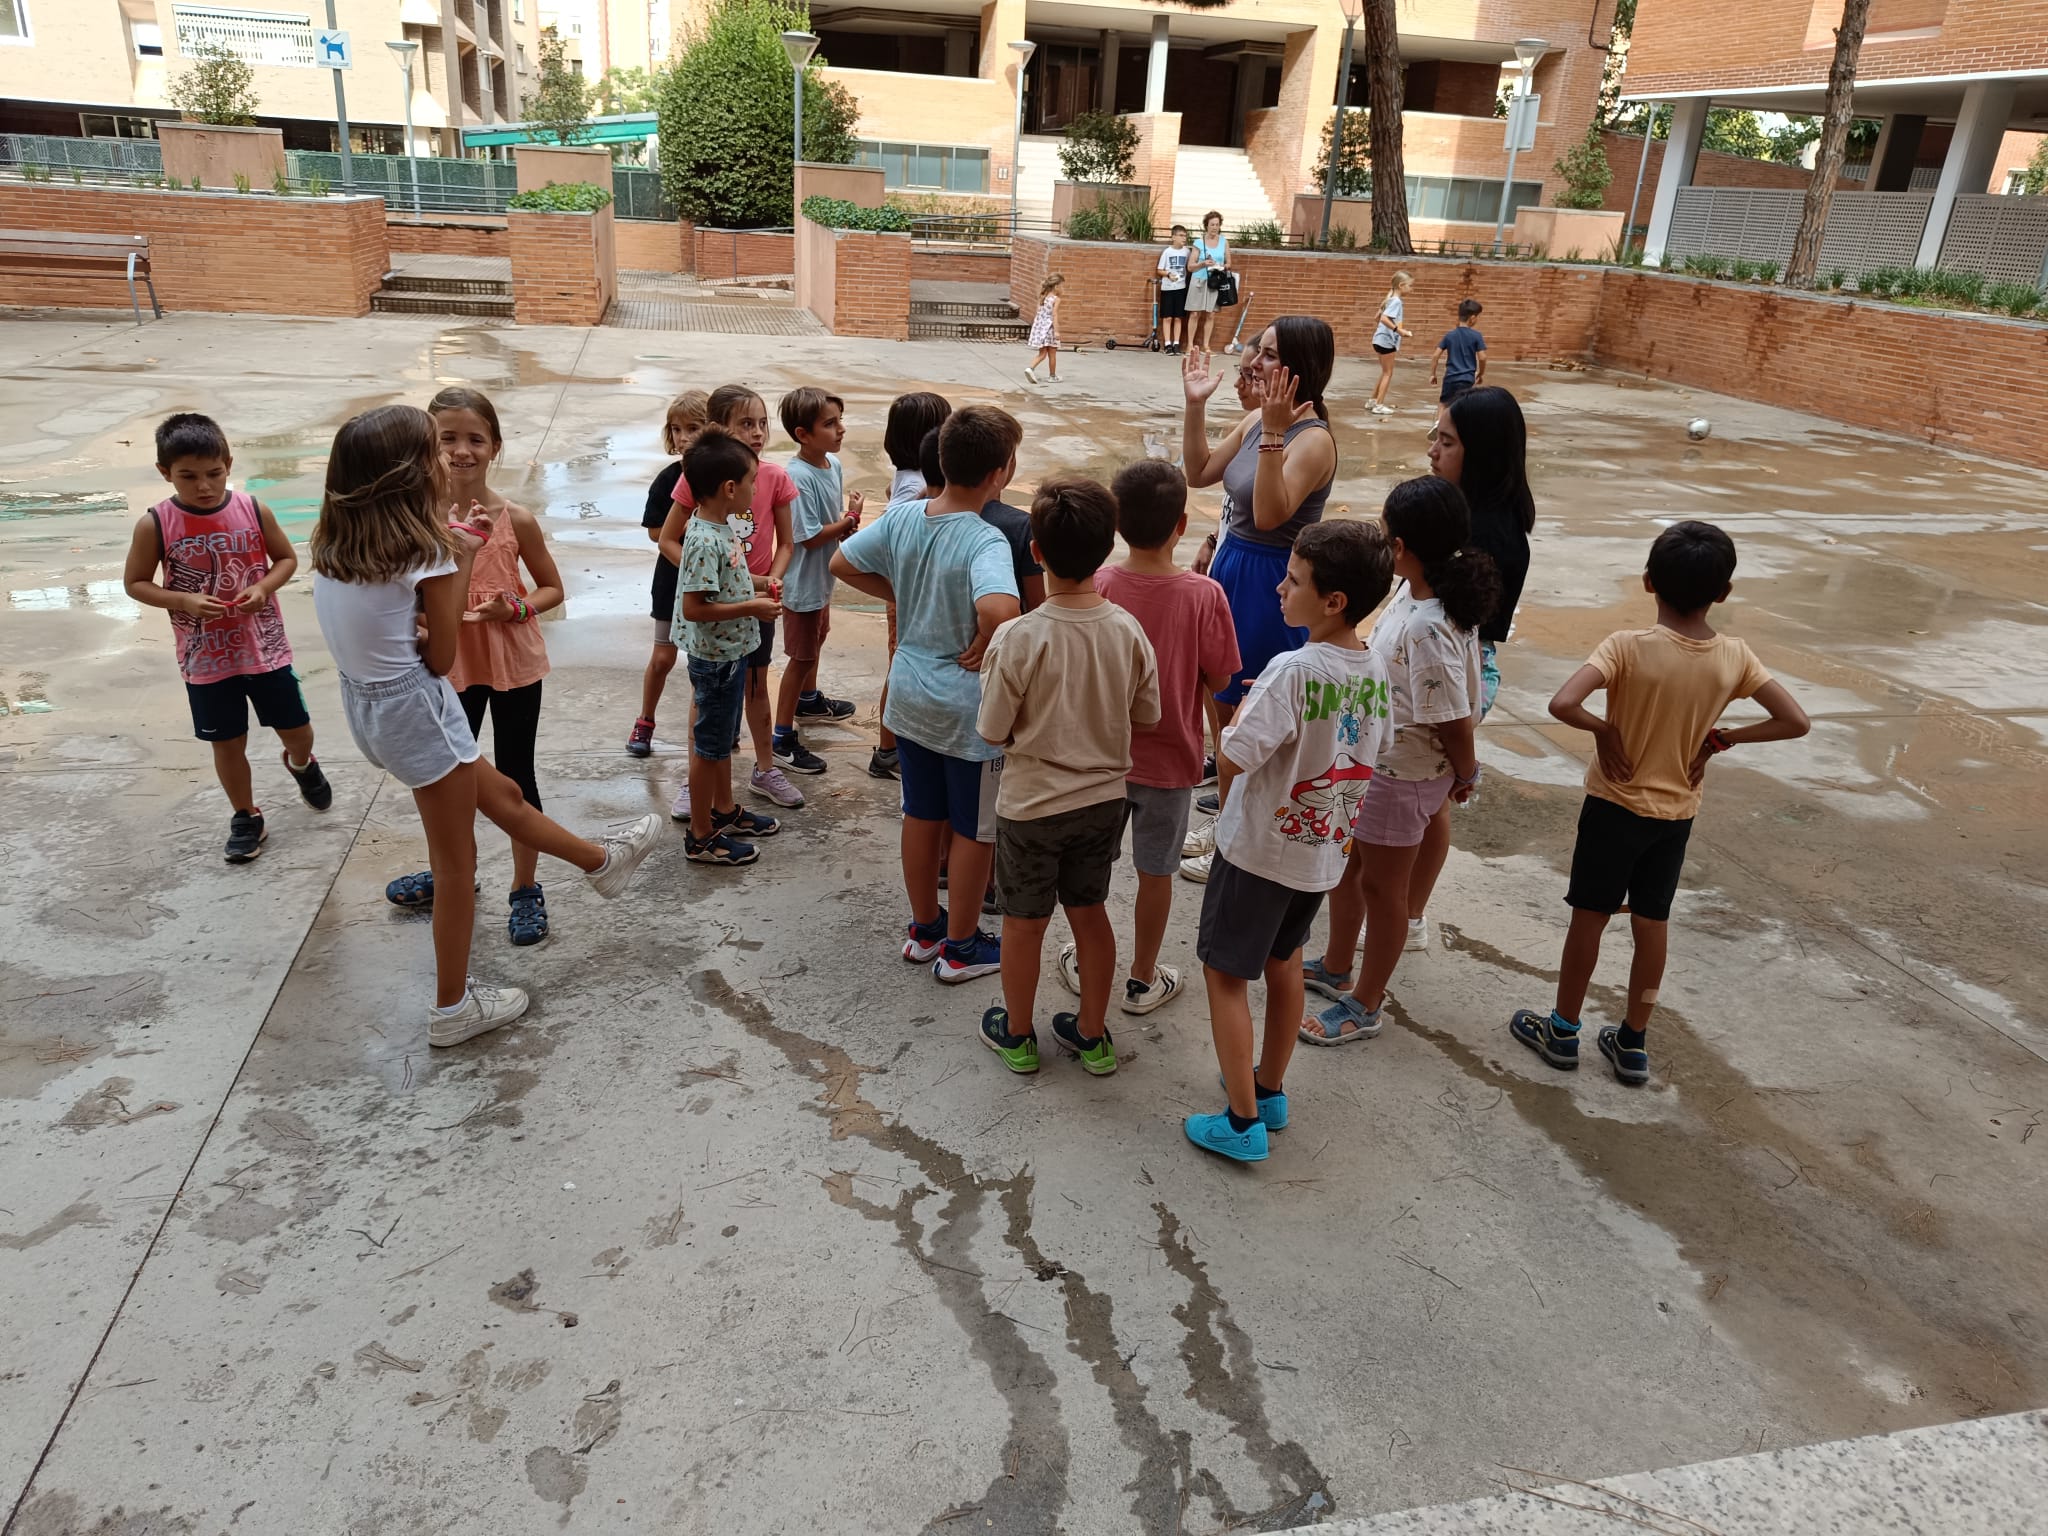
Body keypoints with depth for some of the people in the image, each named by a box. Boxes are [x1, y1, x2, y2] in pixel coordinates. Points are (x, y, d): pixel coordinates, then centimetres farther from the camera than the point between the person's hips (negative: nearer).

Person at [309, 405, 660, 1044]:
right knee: (456, 860, 9)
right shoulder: (426, 552, -20)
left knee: (502, 793, 25)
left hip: (365, 702, 8)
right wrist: (462, 563, -9)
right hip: (415, 709, -8)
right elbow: (440, 659, -13)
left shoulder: (331, 541, 1)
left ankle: (602, 859, 46)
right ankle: (453, 1008, 23)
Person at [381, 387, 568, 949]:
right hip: (452, 663, 3)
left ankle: (526, 888, 25)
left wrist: (515, 607, -20)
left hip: (514, 663, -2)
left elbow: (552, 588, -2)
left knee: (514, 777, 8)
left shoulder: (516, 520, -13)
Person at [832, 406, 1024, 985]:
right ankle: (960, 947, 27)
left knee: (922, 816, 21)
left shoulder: (902, 517, -5)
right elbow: (998, 608, -45)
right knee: (974, 829, 12)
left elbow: (842, 563, 7)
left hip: (909, 695, 7)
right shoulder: (986, 540, -26)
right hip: (970, 710, -6)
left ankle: (924, 928, 38)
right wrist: (982, 650, -24)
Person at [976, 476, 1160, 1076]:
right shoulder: (1128, 630, -12)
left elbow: (993, 733, -15)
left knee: (1024, 920, 15)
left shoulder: (1019, 637, -24)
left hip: (1032, 805, -4)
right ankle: (1092, 1035, 34)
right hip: (1104, 799, 4)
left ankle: (1017, 1034, 34)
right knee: (1090, 912, 20)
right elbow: (1147, 715, 1)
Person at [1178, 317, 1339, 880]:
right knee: (1222, 703, 18)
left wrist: (1274, 431, -37)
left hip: (1269, 582, -9)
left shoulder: (1314, 439, -21)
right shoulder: (1257, 421, 4)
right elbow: (1199, 472, 12)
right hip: (1232, 564, 9)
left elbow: (1269, 513, -32)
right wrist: (1195, 405, 1)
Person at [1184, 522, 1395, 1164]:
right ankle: (1270, 1088, 39)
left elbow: (1232, 758, -29)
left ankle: (1243, 1122, 12)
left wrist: (1248, 702, -9)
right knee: (1283, 963, 24)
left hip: (1260, 848, -7)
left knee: (1225, 972, 7)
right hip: (1325, 849, 7)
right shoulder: (1375, 671, -3)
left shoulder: (1293, 669, -27)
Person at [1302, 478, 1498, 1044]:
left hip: (1402, 774, -9)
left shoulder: (1427, 628, -33)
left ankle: (1364, 1006, 31)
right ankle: (1336, 969, 47)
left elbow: (1454, 723, -25)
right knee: (1342, 865, 24)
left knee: (1381, 886, 10)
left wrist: (1465, 775, -8)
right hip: (1369, 755, 9)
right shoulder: (1415, 590, -5)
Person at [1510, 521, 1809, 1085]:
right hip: (1679, 812, 4)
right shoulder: (1735, 656, -10)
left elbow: (1563, 704, -35)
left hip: (1616, 805, -4)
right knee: (1653, 922, 16)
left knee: (1590, 916, 11)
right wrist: (1722, 738, -1)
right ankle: (1632, 1043, 28)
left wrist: (1604, 729, -18)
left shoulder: (1629, 646, -23)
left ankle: (1563, 1030, 26)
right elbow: (1796, 722, -7)